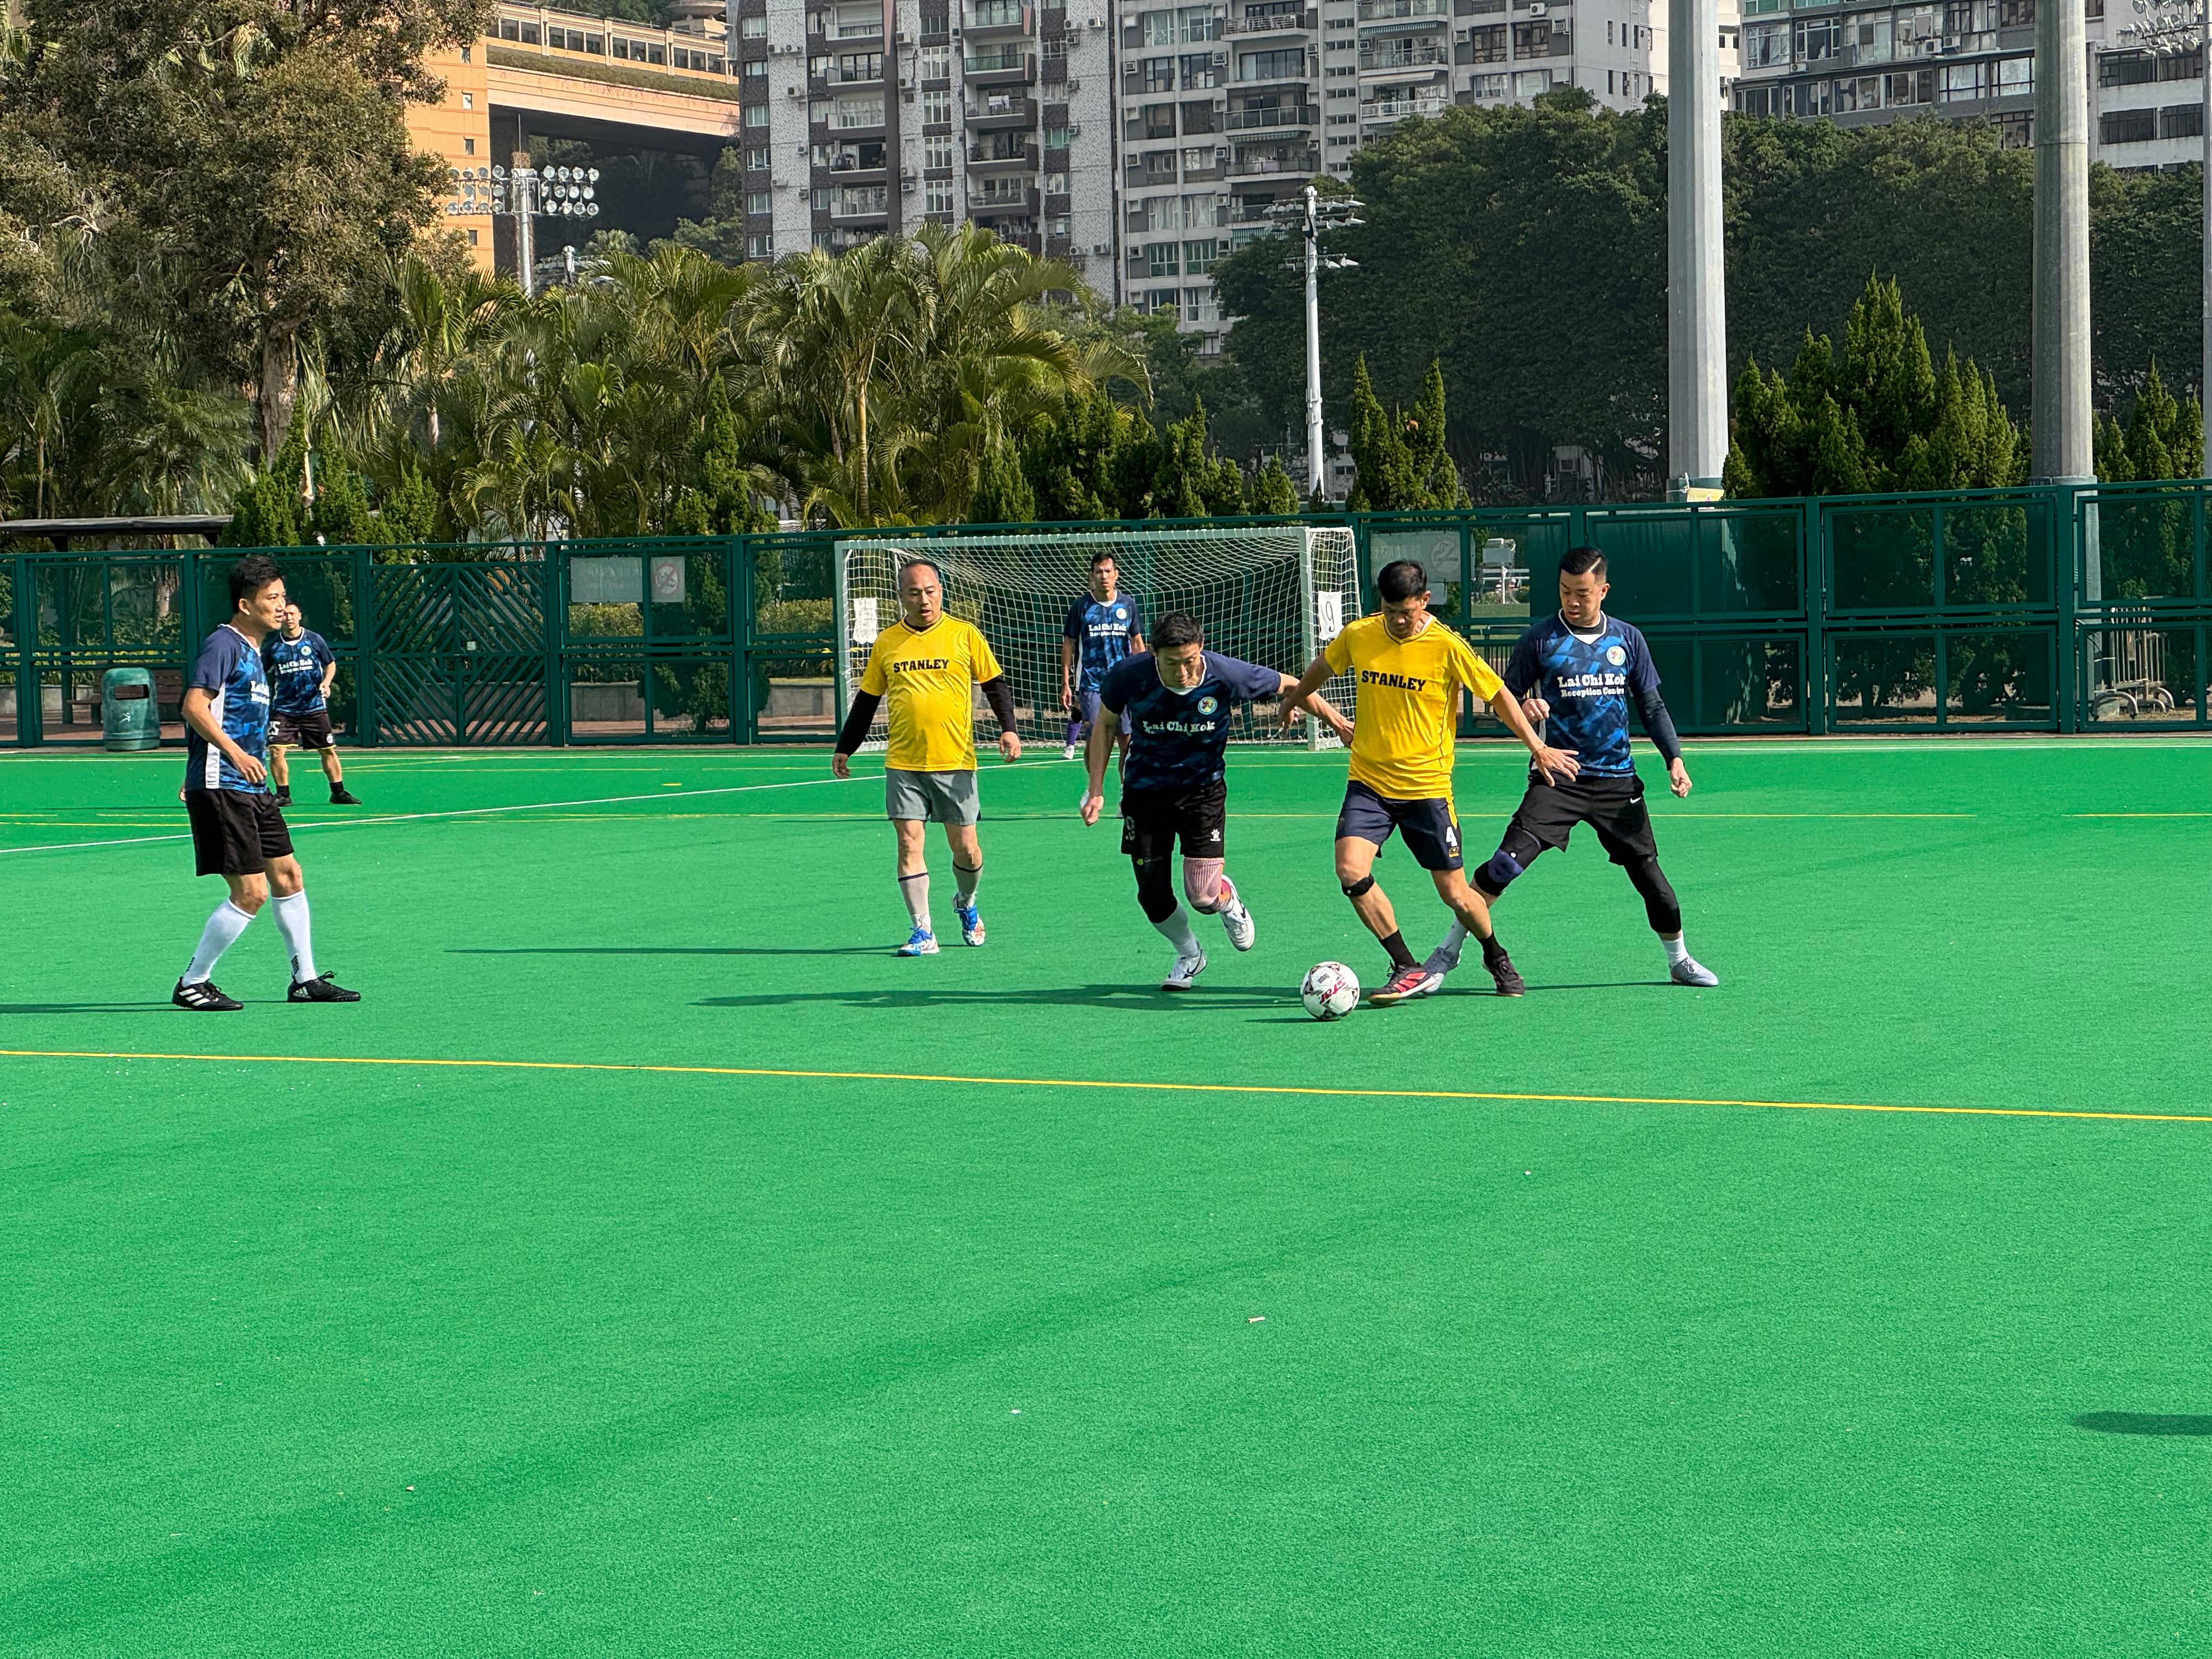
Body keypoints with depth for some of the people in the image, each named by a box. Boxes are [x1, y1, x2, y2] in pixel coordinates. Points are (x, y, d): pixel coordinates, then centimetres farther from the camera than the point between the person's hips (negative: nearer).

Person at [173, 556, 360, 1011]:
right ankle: (192, 984, 0)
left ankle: (305, 979, 22)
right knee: (251, 892, -10)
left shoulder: (252, 651, 19)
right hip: (221, 787, -10)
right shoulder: (223, 645, -11)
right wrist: (236, 754, -32)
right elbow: (194, 706, -22)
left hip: (252, 788, 10)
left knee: (288, 876, 12)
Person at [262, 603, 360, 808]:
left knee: (328, 750, 4)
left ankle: (338, 792, 17)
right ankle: (283, 794, 1)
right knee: (276, 750, -12)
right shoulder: (272, 646, 1)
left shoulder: (314, 640, 0)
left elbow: (331, 664, 11)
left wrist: (326, 682, -6)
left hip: (314, 707, 0)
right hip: (284, 708, 0)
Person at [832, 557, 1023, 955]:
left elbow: (995, 684, 5)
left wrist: (1008, 728, -9)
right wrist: (844, 749, 13)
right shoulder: (886, 643, 7)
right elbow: (866, 699, 16)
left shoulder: (965, 635, 1)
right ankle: (923, 932, -1)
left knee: (964, 847, 2)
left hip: (955, 763, -2)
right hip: (903, 765, 2)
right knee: (909, 842, -6)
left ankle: (966, 905, 32)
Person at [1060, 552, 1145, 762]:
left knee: (1127, 737, -2)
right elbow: (1068, 645, 4)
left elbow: (1137, 642, 14)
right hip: (1090, 682, -2)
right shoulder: (1082, 606, 0)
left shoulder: (1127, 604, 6)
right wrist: (1066, 684, -2)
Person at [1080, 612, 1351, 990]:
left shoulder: (1226, 675, -22)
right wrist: (1097, 790, -3)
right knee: (1153, 896, 1)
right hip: (1145, 792, 1)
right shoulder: (1129, 675, -19)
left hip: (1203, 789, -1)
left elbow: (1291, 686, -4)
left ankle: (1230, 902, 27)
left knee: (1203, 897, -12)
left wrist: (1337, 721, 2)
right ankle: (1189, 955, 32)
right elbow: (1106, 724, 1)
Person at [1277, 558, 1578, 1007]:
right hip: (1368, 783, 3)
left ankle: (1496, 956, 34)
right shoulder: (1358, 635, -2)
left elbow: (1498, 694, -1)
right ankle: (1407, 969, -5)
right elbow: (1323, 667, 21)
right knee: (1351, 871, -19)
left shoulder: (1447, 646, -12)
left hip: (1426, 786, -3)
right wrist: (1293, 699, 36)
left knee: (1455, 894, 2)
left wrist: (1537, 747, 1)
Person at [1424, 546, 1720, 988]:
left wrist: (1674, 758, 3)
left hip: (1617, 780, 3)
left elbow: (1652, 707, 14)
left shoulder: (1628, 639, 7)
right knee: (1508, 861, -19)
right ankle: (1450, 948, -10)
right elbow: (1507, 695, 3)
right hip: (1558, 776, -3)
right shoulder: (1541, 639, -1)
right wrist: (1525, 707, -20)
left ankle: (1680, 960, 27)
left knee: (1648, 871, 6)